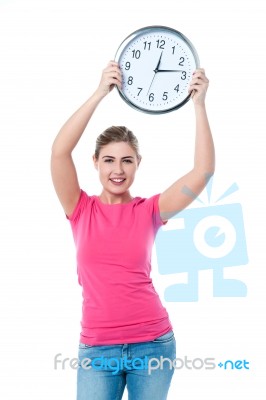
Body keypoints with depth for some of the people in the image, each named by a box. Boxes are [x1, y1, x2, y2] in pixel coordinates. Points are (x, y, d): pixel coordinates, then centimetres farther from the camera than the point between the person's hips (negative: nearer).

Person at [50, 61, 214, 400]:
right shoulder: (81, 209, 1)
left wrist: (199, 104, -12)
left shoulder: (149, 210, 1)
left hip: (153, 342, 1)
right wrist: (100, 92, -16)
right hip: (96, 348, 0)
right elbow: (59, 150, -13)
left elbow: (203, 170, -8)